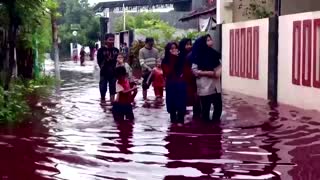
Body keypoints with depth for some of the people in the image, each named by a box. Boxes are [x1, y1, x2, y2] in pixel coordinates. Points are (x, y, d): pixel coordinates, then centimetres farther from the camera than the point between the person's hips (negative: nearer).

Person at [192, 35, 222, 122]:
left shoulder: (213, 53, 11)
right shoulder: (198, 56, -5)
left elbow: (220, 65, 18)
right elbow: (194, 71, -11)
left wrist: (218, 71, -4)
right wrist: (208, 73, -18)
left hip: (215, 85, 6)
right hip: (205, 86, -5)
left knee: (218, 106, 6)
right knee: (205, 108, 2)